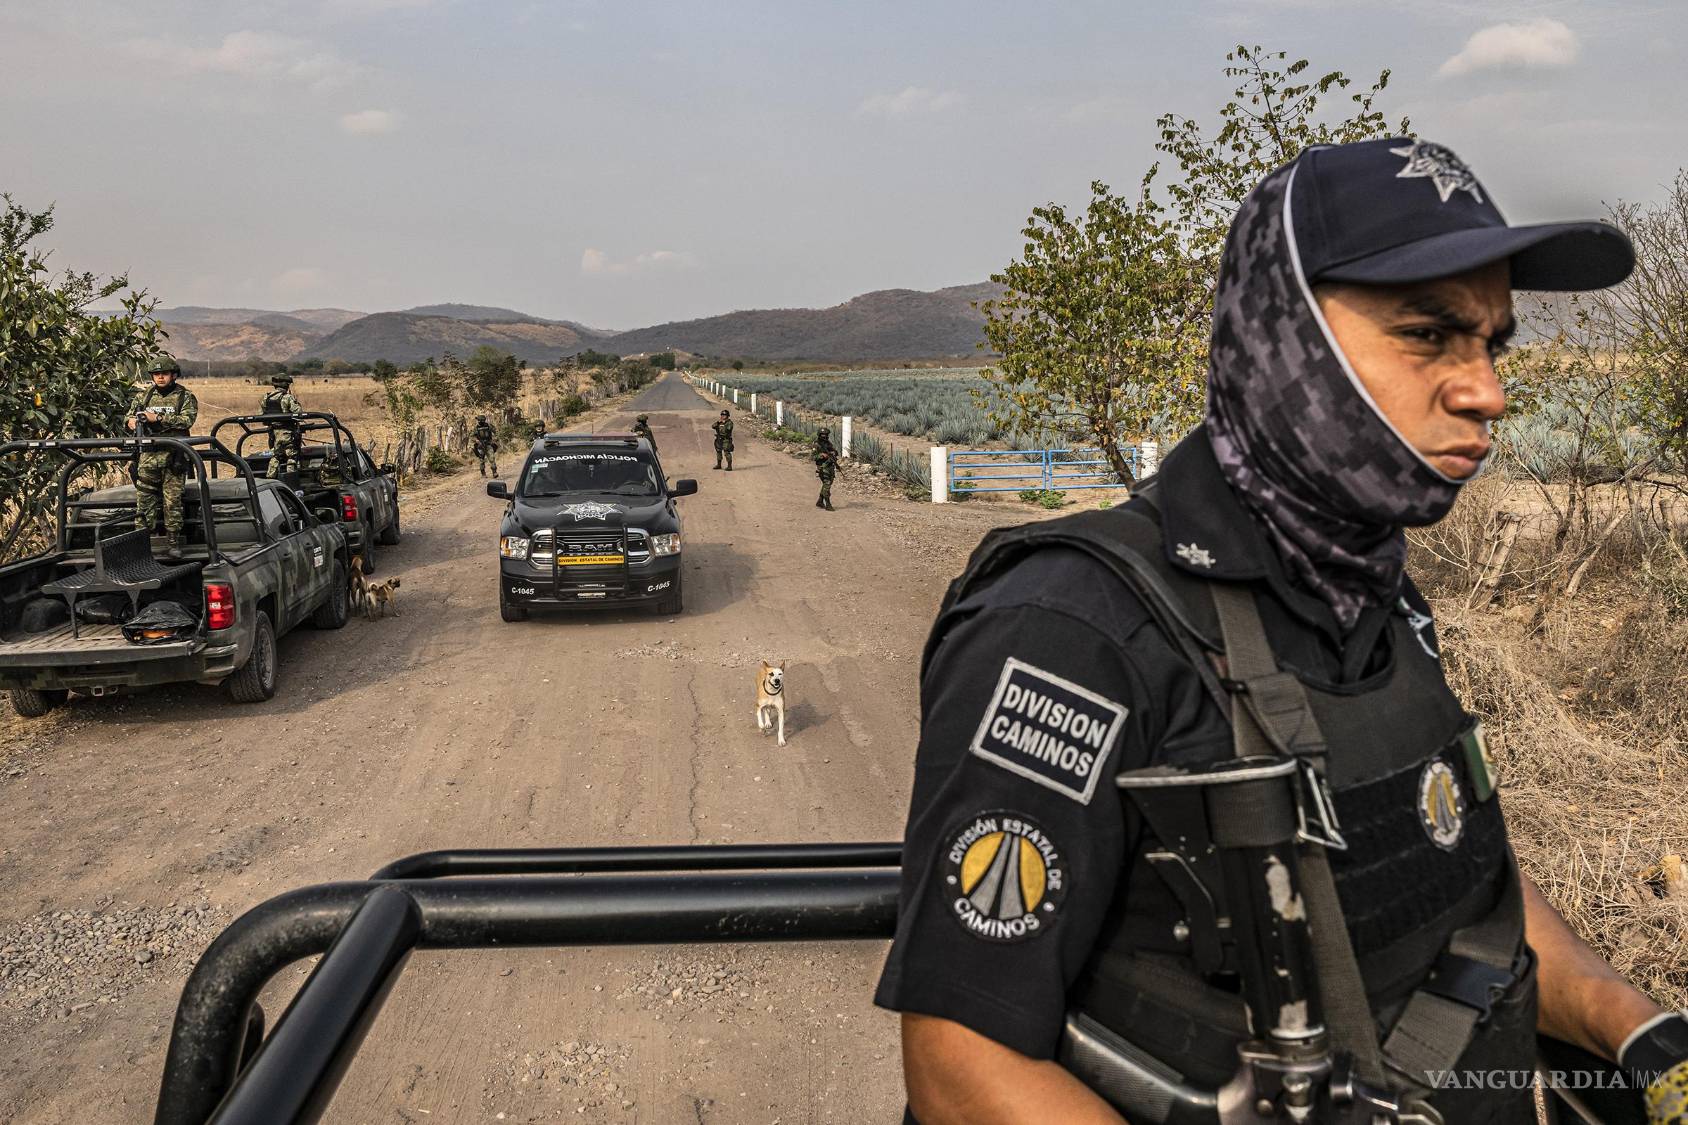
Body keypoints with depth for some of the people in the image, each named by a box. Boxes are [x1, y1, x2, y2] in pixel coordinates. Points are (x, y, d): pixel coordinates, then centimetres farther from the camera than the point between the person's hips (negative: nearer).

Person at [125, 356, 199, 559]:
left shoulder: (185, 397, 4)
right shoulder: (143, 396, 15)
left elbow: (187, 420, -11)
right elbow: (129, 417, 18)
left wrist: (158, 418, -17)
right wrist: (131, 421, -6)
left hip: (173, 457, -3)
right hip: (148, 456, 3)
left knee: (172, 500, -2)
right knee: (144, 499, 1)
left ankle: (174, 542, 4)